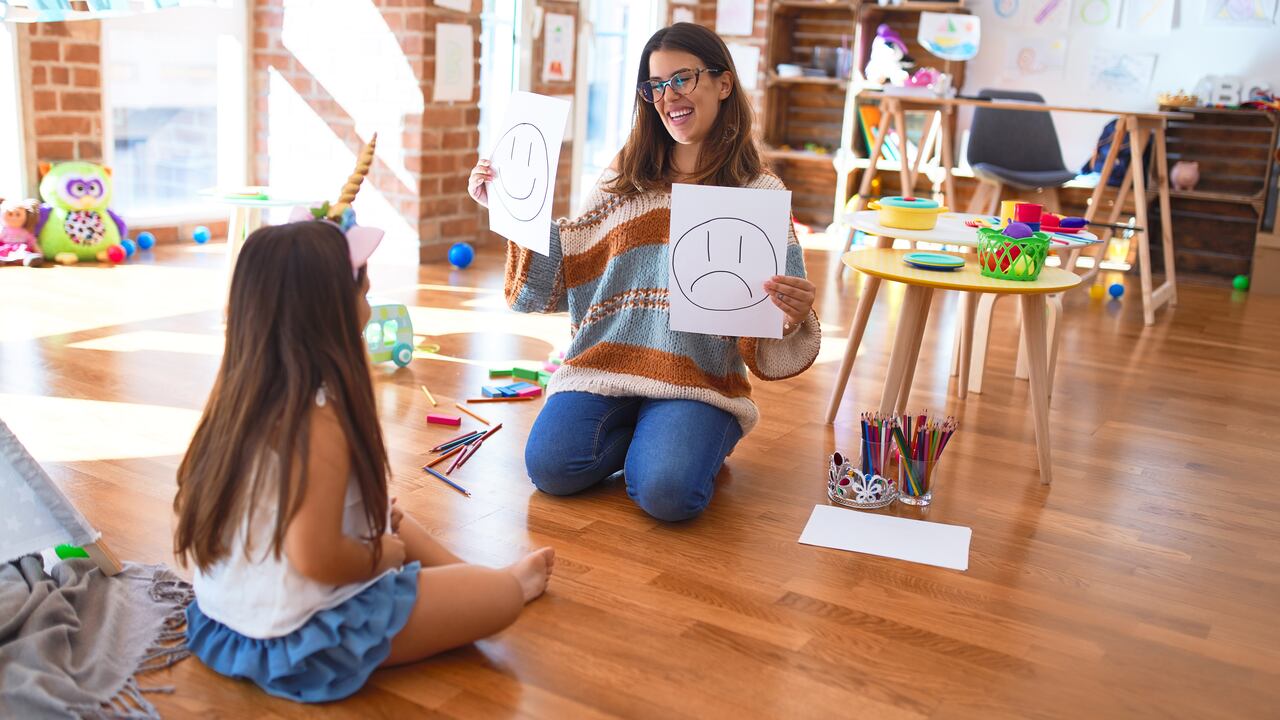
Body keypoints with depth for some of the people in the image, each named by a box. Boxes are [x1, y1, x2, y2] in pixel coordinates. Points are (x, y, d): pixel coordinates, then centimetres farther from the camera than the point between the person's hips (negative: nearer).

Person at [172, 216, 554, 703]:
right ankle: (511, 581, 34)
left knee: (390, 517, 28)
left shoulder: (240, 392, -3)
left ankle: (466, 578, 39)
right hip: (303, 637, -9)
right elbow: (317, 558, -31)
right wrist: (382, 555, -9)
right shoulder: (321, 418, -28)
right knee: (502, 596, 3)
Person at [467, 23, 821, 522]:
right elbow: (564, 275, 14)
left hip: (699, 377, -2)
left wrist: (794, 315, -24)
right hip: (604, 363, 3)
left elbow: (781, 306, 0)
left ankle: (693, 442, 8)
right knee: (551, 468, -21)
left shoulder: (759, 192, 3)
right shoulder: (624, 178, 12)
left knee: (667, 494, -26)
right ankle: (639, 435, 9)